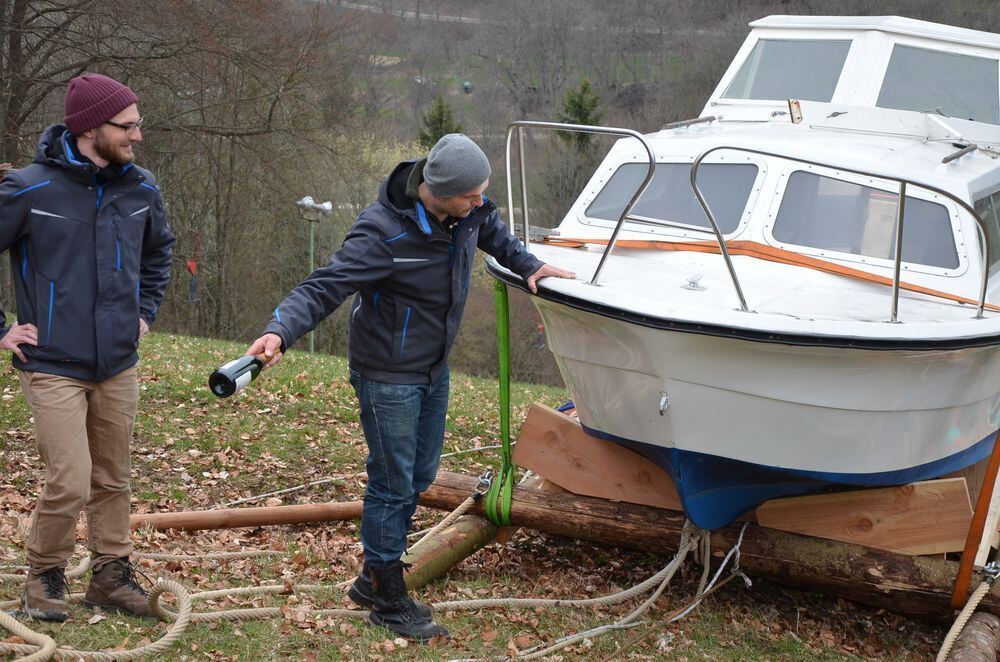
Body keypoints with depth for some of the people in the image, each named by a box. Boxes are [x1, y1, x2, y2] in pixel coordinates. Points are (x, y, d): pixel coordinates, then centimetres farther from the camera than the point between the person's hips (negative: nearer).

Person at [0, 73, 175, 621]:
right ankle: (44, 576, 14)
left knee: (113, 480, 13)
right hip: (53, 366, -5)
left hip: (117, 366, 5)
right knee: (70, 482, -9)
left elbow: (158, 251, 24)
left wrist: (145, 310, 16)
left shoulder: (140, 189, 3)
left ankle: (111, 575, 28)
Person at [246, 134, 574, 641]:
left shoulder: (467, 210, -7)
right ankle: (388, 602, 15)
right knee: (392, 486, 0)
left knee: (419, 477, 18)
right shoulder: (384, 233, -30)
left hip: (435, 370, 8)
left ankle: (372, 578, 34)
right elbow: (324, 288, -32)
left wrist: (527, 265, 15)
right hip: (389, 377, -8)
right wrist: (280, 331, -47)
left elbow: (490, 230, 19)